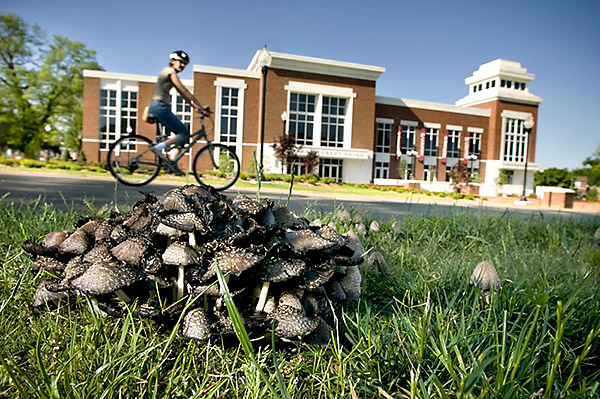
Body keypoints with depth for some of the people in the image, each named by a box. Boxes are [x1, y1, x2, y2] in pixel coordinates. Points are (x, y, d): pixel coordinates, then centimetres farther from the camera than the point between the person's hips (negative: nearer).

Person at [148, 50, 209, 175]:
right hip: (160, 107, -10)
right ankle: (159, 147, -14)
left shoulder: (169, 72, 23)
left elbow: (183, 94, 20)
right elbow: (185, 92, -14)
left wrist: (197, 107, 12)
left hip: (159, 107, 10)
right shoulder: (170, 72, -7)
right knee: (184, 133, -11)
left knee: (183, 133, 8)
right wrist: (200, 108, -14)